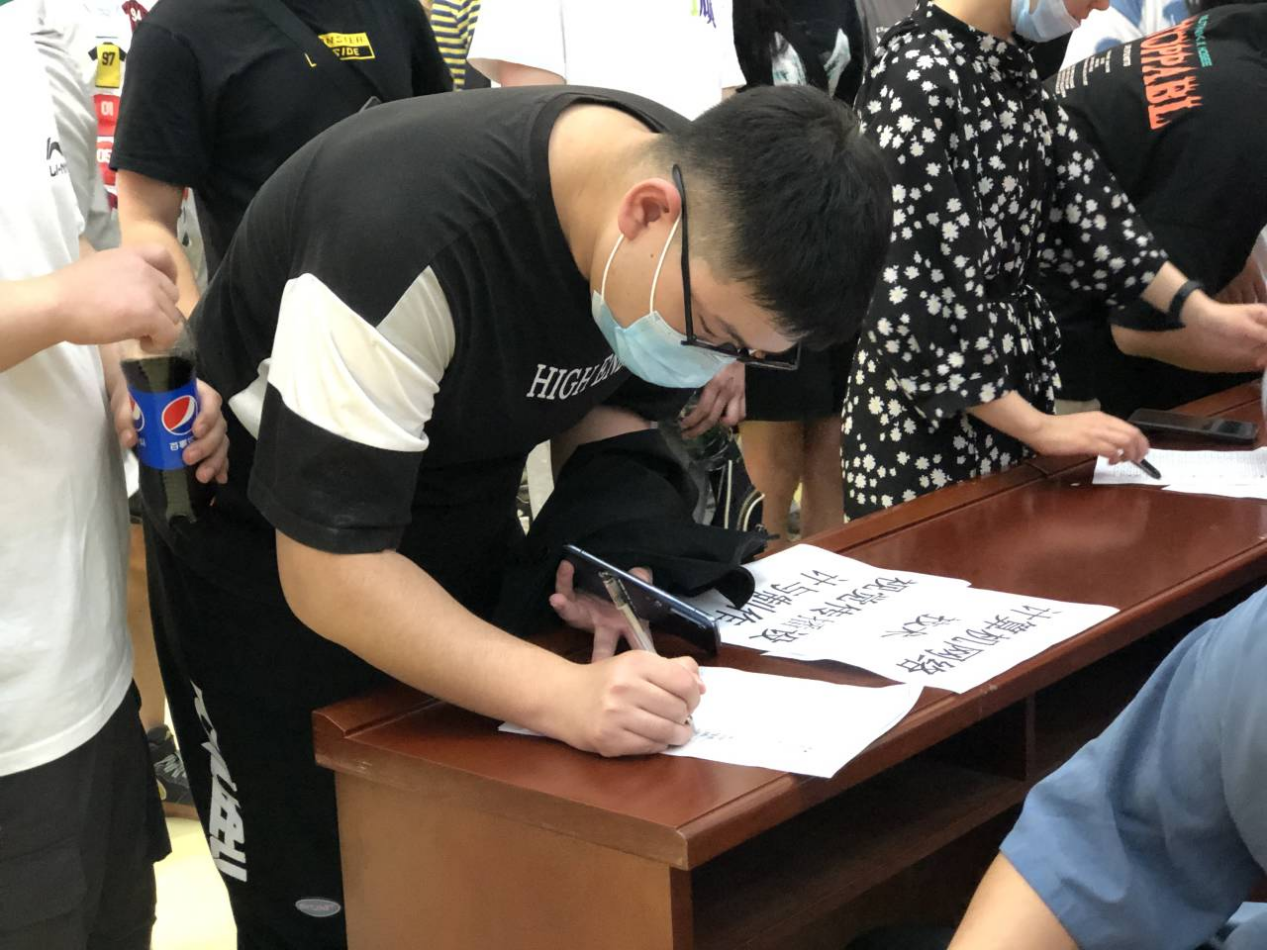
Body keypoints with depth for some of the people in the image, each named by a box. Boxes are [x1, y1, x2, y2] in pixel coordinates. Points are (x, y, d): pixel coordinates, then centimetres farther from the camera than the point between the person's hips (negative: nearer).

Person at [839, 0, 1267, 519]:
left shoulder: (1008, 67, 6)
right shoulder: (919, 78, -21)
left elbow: (1080, 198, 9)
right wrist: (1037, 427, -23)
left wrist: (1203, 314, 1)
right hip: (929, 416, -8)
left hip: (1012, 372, 8)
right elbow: (907, 296, -24)